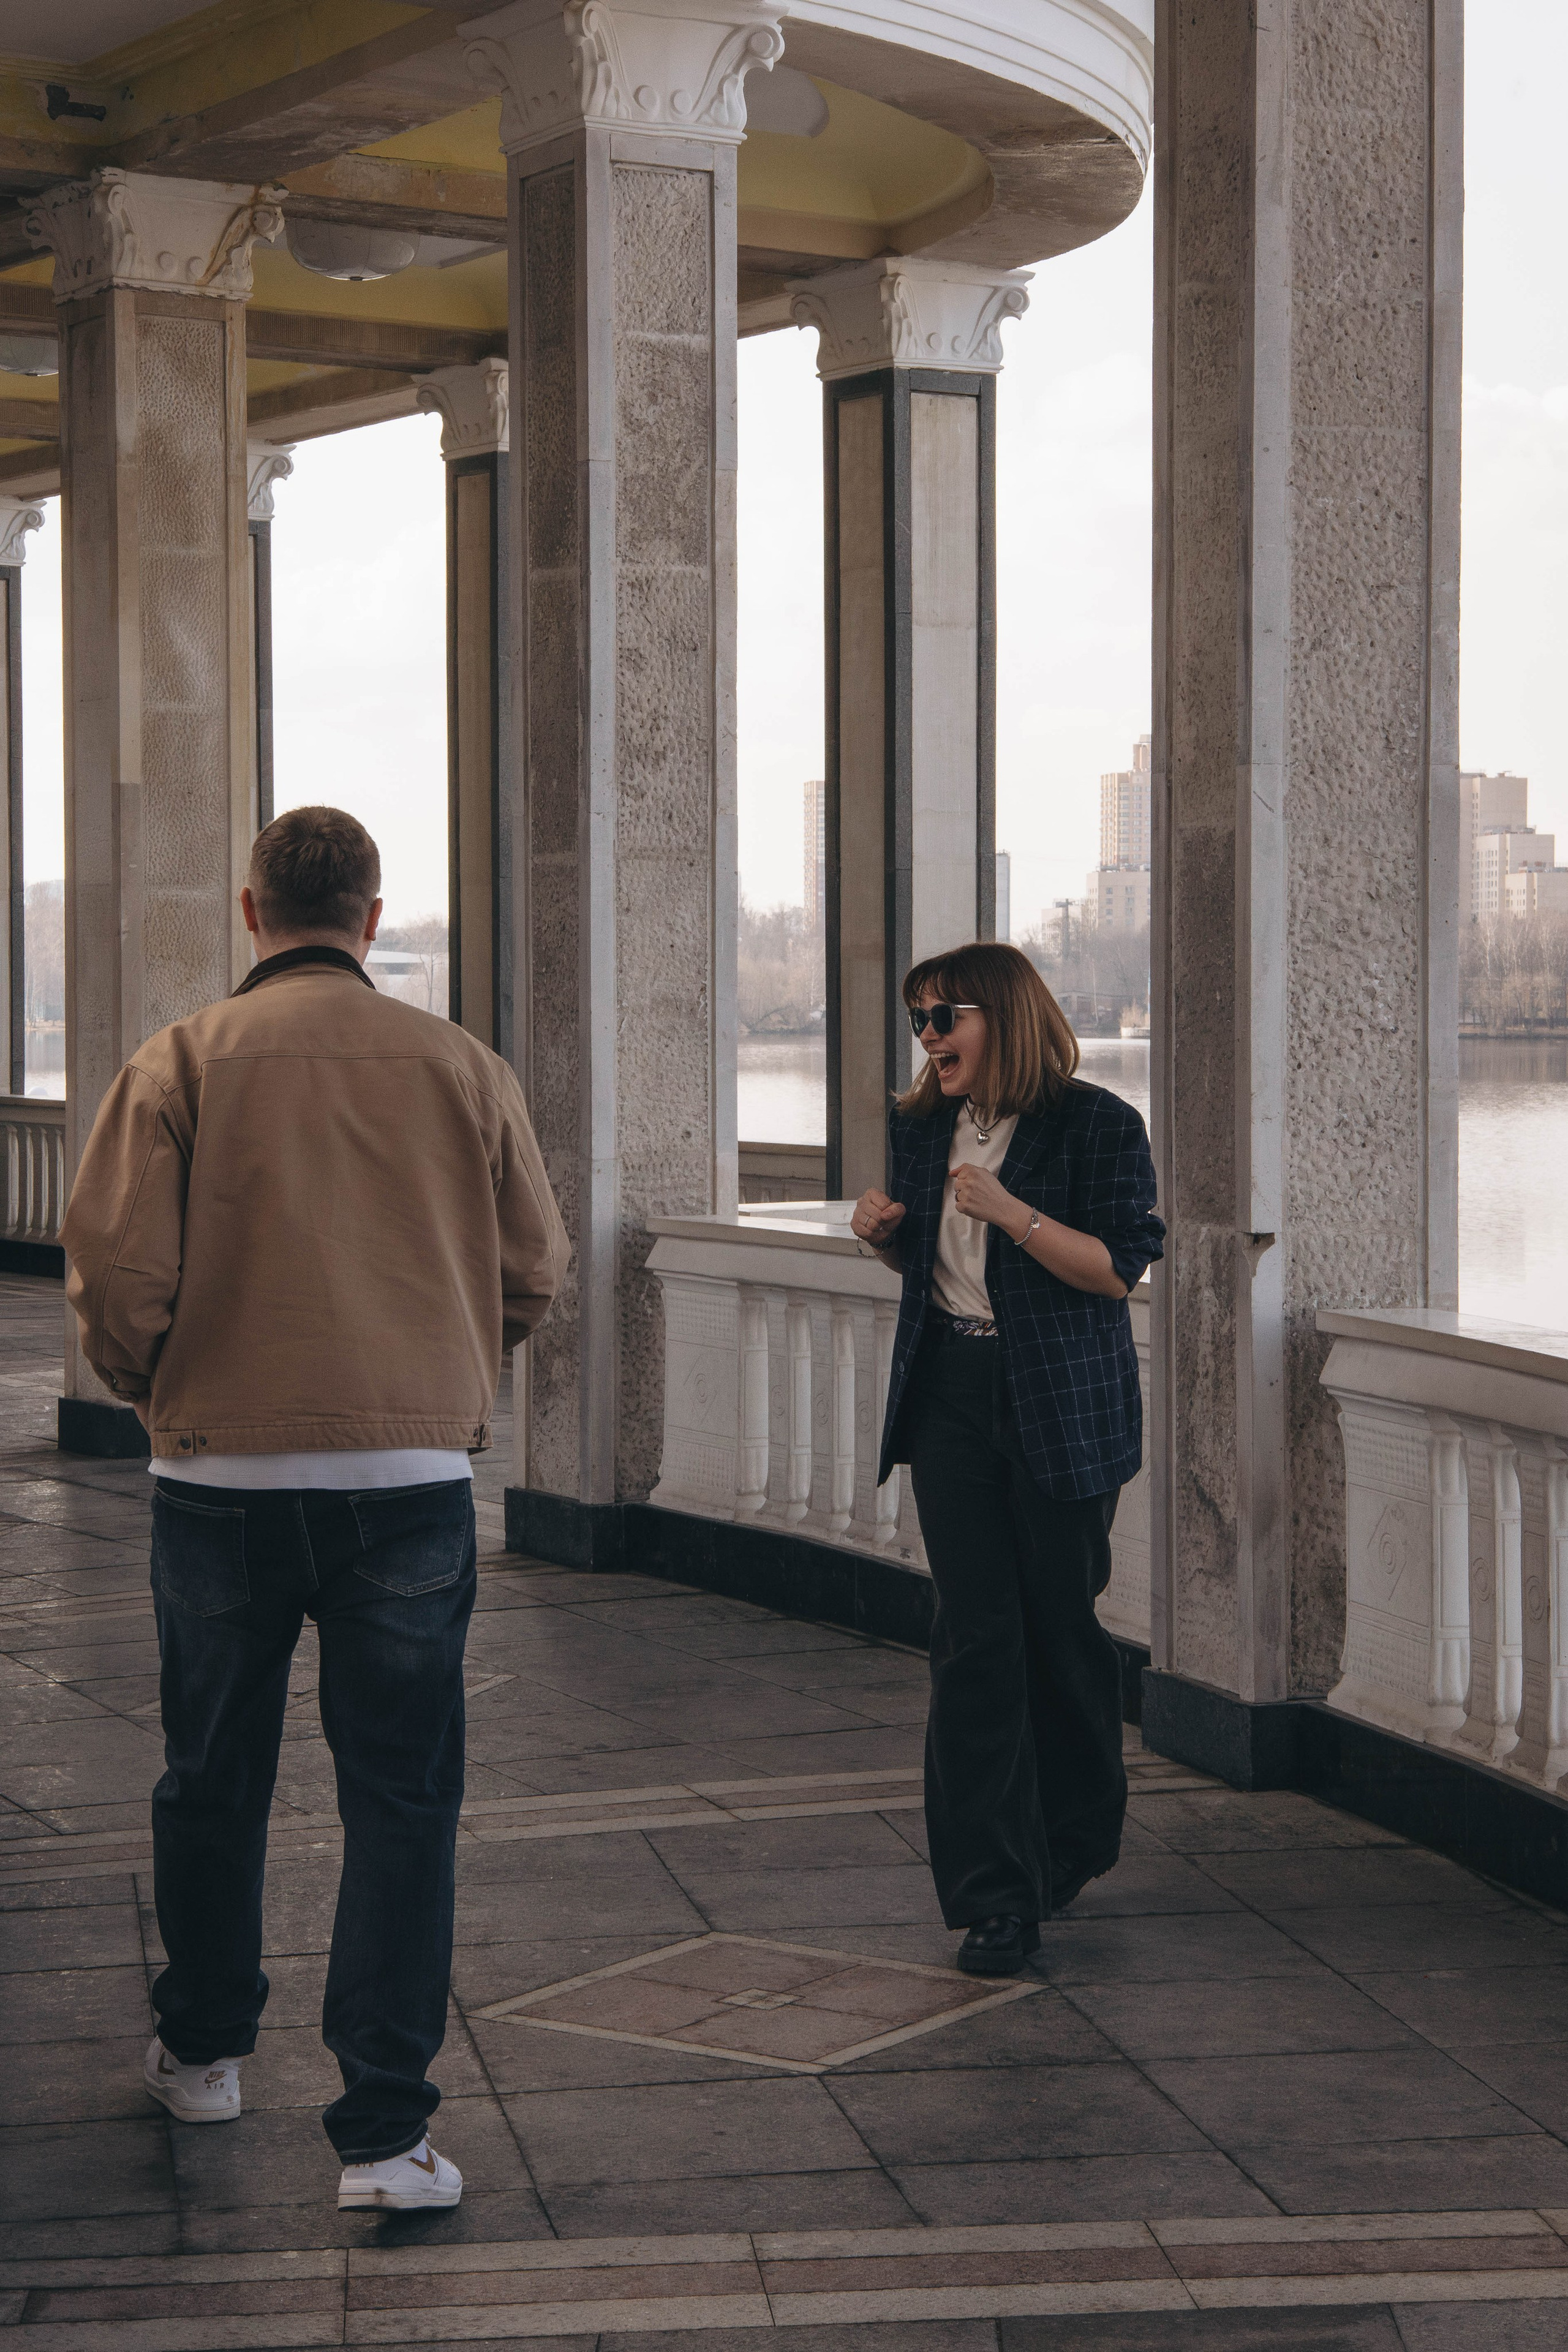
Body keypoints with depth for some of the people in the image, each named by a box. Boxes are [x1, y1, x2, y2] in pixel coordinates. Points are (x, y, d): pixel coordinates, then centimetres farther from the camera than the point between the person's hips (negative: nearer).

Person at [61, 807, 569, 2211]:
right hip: (414, 1473, 0)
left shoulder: (179, 1066, -4)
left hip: (221, 1472, 0)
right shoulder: (462, 1069, 0)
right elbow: (534, 1269, 6)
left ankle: (203, 2052, 36)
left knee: (213, 1782, 19)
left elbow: (117, 1270, -10)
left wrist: (150, 1387, 10)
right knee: (401, 1803, 4)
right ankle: (386, 2133, 0)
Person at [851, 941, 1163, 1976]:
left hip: (1062, 1405, -4)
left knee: (1061, 1624, 6)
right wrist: (883, 1232, -2)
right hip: (951, 1395, 4)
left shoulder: (1097, 1126, -8)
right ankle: (997, 1897, -5)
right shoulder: (921, 1127, 9)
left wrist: (1008, 1210, -24)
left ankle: (1073, 1842, 31)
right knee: (975, 1637, -5)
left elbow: (1117, 1268, -14)